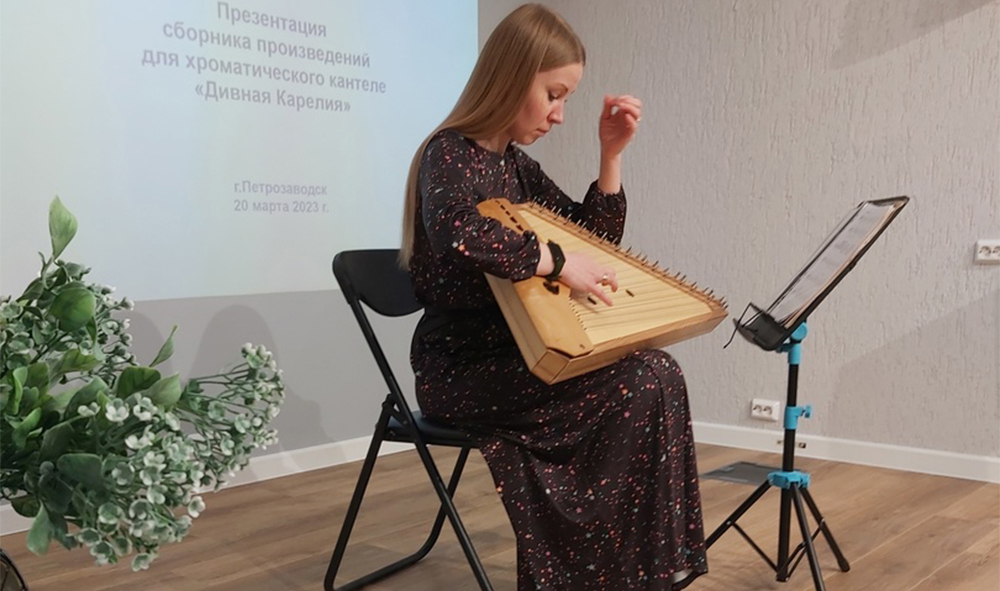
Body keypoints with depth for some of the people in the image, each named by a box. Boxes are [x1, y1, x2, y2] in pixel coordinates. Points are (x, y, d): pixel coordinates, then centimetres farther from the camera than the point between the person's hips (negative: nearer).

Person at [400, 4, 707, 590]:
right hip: (461, 370, -8)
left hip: (509, 358, 8)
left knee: (655, 373, -10)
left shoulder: (515, 164, 14)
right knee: (647, 381, -19)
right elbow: (454, 231, -37)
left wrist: (612, 153, 6)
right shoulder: (451, 153, -13)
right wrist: (558, 262, -31)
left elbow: (596, 239, 17)